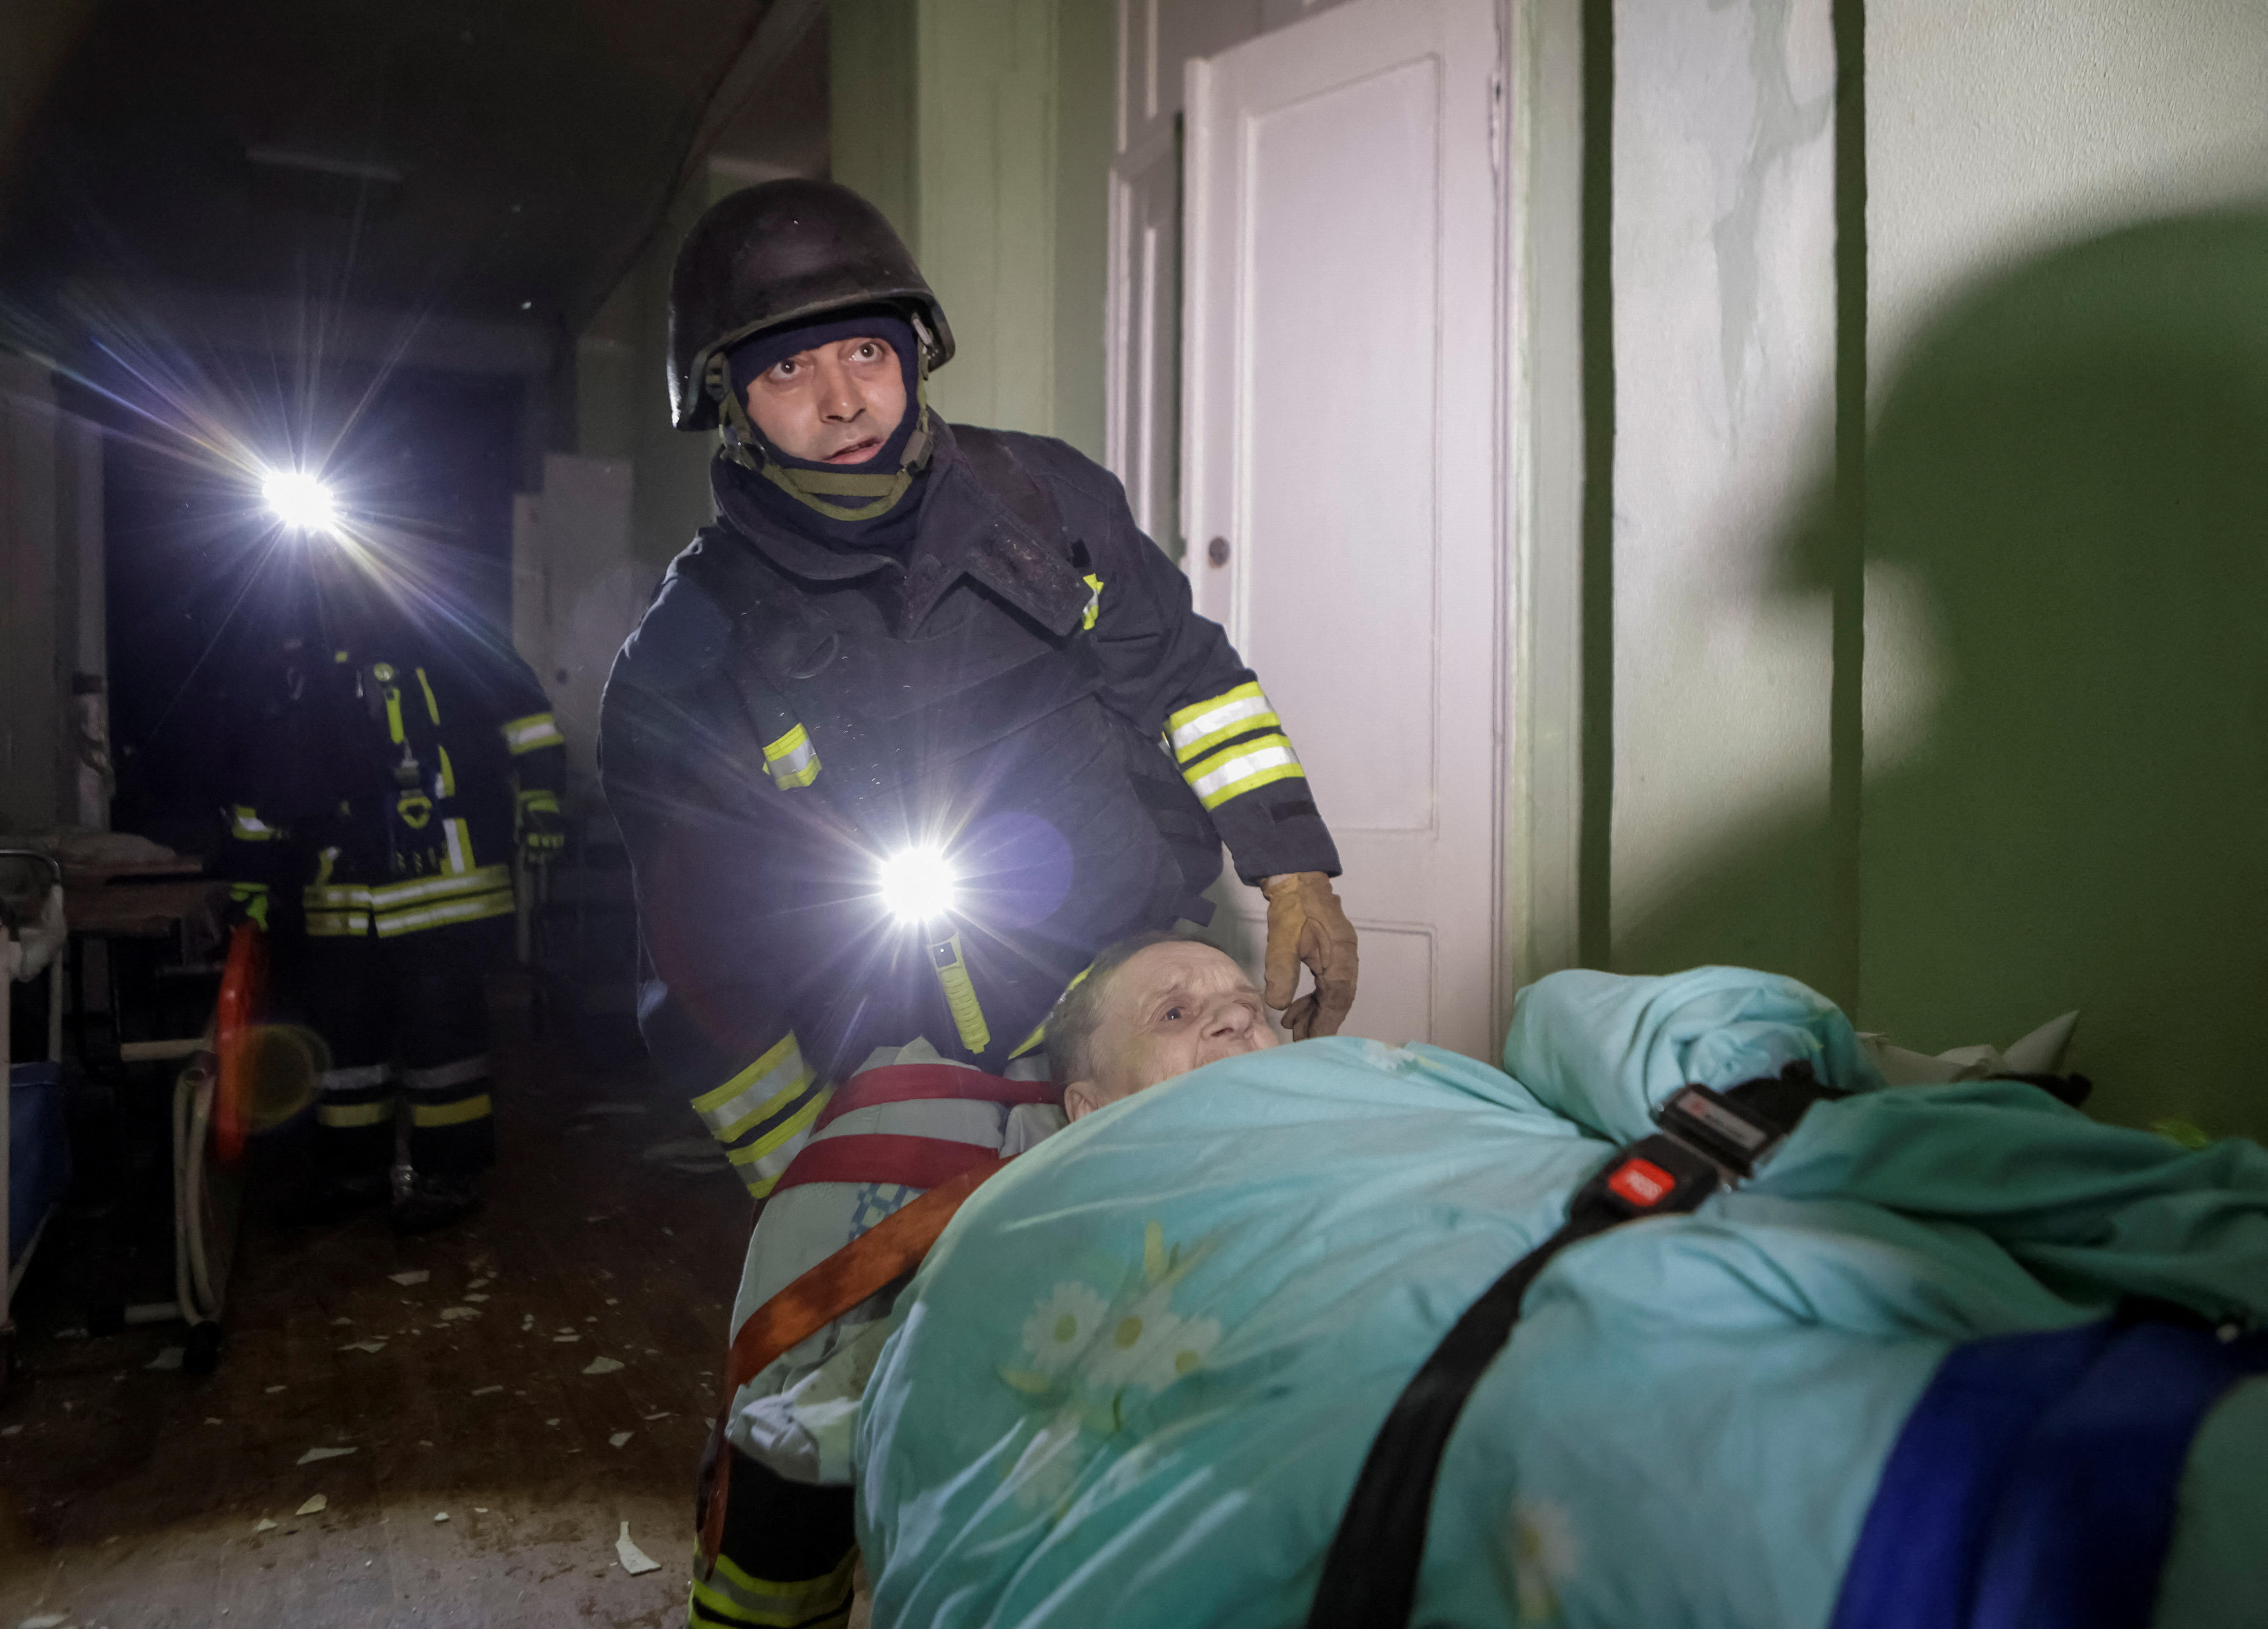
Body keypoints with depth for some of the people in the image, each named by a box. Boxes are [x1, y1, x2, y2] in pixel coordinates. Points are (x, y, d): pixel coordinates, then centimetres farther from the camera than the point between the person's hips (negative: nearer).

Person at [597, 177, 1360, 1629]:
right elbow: (716, 986, -3)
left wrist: (1294, 868, -2)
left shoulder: (1043, 498, 2)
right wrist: (818, 1200, -4)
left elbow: (1186, 680, 8)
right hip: (934, 1076, -2)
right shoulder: (690, 664, -6)